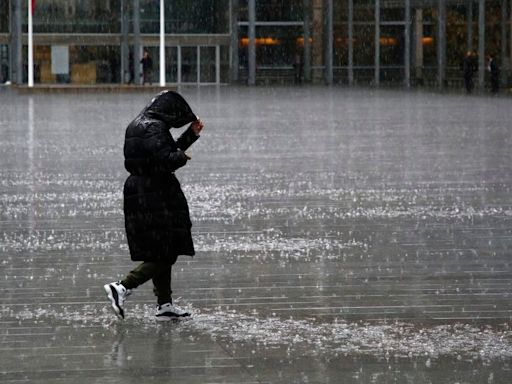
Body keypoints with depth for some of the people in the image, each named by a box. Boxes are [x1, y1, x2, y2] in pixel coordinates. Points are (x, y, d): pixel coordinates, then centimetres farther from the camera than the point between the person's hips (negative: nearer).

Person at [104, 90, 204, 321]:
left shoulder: (138, 125, 15)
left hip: (137, 194, 10)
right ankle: (122, 287, -13)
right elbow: (165, 159, -26)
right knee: (164, 253, -5)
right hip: (156, 195, -10)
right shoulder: (155, 128, -16)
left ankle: (165, 305, 18)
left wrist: (191, 134, 27)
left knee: (159, 252, 15)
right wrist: (182, 157, -6)